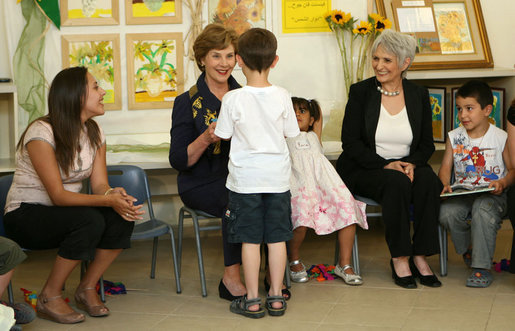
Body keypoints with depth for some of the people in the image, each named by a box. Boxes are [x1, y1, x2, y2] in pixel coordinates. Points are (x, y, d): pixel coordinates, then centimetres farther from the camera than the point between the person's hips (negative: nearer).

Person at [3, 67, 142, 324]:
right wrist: (107, 200, -37)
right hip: (25, 216, -7)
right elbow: (58, 195, -26)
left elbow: (100, 184, -5)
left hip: (64, 213, 7)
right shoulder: (42, 132, -20)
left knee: (123, 216, -20)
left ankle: (87, 289, -4)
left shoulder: (94, 133, 4)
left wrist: (114, 195, -29)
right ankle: (49, 298, -17)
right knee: (90, 221, -34)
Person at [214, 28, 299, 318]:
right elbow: (290, 133, 5)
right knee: (277, 237, 9)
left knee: (250, 239, 5)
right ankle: (276, 296, 17)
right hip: (278, 176, 2)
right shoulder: (282, 96, -6)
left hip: (246, 177, -2)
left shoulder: (233, 99, -13)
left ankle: (252, 300, 11)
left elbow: (223, 135, -3)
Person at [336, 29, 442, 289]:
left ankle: (419, 255, -22)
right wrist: (385, 165, -18)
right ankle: (399, 258, -23)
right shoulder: (361, 92, -1)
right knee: (397, 183, -33)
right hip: (364, 170, -3)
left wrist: (412, 164, -15)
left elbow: (427, 144, 8)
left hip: (407, 166, 3)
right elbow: (350, 141, -7)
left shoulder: (419, 95, 7)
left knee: (428, 180, -29)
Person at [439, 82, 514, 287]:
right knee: (446, 212, -27)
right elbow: (445, 167, 8)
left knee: (483, 210, -35)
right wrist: (445, 185, -12)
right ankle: (468, 248, 5)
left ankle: (482, 267, -21)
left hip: (491, 195, -3)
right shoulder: (454, 137, 9)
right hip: (462, 193, 3)